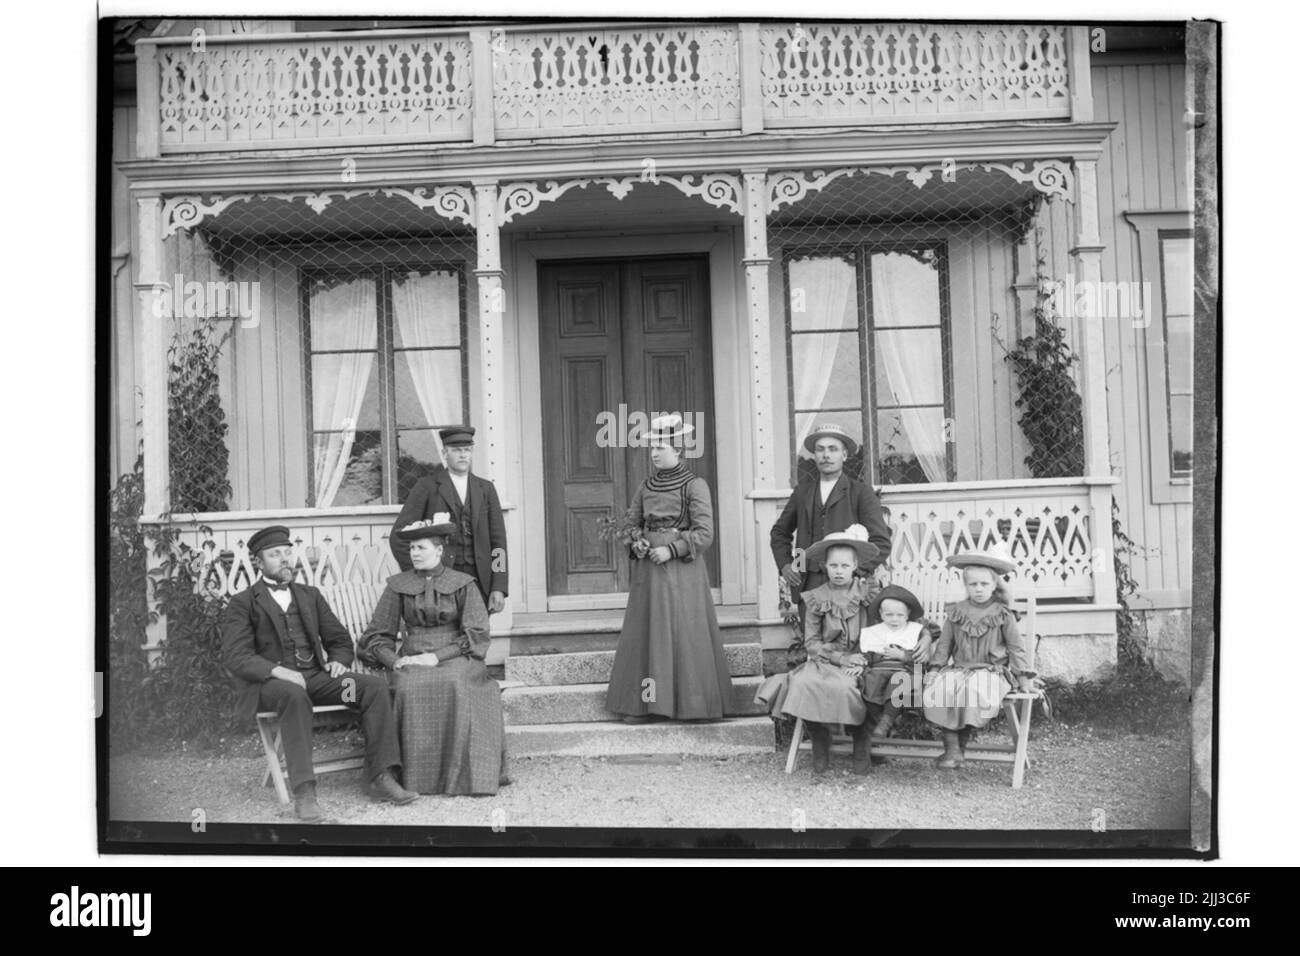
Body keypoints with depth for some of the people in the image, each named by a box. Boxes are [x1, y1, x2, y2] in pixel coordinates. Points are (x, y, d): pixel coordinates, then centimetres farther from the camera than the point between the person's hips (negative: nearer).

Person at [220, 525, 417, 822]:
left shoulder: (310, 596, 21)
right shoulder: (242, 604, 5)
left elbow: (340, 639, 23)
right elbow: (234, 655, -9)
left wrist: (338, 660, -1)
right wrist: (277, 670, -25)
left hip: (316, 675, 5)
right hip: (269, 683, -5)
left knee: (376, 685, -18)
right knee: (294, 695, -40)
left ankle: (382, 779, -22)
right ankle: (304, 793, -40)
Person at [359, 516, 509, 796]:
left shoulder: (463, 584, 7)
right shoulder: (398, 585, 12)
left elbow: (476, 635, -1)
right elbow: (377, 636, 10)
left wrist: (437, 656, -13)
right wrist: (394, 660, -10)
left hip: (454, 658, -1)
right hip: (412, 661, 1)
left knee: (455, 685, -35)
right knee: (408, 689, -33)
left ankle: (462, 776, -27)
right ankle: (415, 779, -25)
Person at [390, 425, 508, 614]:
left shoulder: (486, 489, 12)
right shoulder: (427, 487, 2)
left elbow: (498, 540, 9)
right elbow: (398, 536, 0)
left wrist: (499, 588, 0)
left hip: (478, 580, 3)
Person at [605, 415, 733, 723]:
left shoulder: (695, 486, -6)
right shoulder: (645, 487, 10)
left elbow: (704, 534, -10)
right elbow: (631, 523, 19)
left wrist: (671, 550, -17)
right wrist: (636, 542, -2)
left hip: (682, 568, -5)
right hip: (648, 570, 5)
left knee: (684, 633, -1)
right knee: (646, 633, 4)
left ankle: (691, 704, 8)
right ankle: (643, 702, 9)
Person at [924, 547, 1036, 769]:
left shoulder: (1002, 615, 4)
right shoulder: (956, 612, 10)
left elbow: (1016, 647, 6)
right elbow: (944, 644, 15)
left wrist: (1024, 678, 2)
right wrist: (935, 668, 7)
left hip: (991, 671, -2)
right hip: (958, 668, 3)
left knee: (974, 691, -35)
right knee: (939, 689, -29)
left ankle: (962, 742, -15)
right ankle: (951, 748, -22)